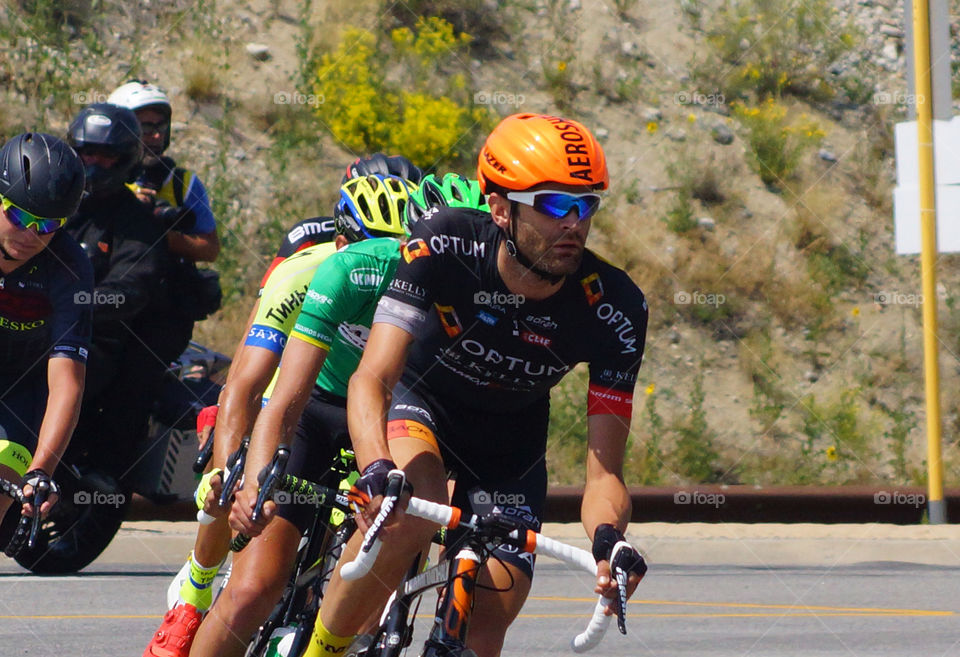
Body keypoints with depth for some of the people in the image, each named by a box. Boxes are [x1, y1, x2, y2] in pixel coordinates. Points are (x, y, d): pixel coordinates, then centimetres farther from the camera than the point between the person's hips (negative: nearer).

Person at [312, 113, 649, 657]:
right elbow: (372, 378, -37)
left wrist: (609, 540, -50)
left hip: (509, 453, 2)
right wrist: (376, 471, -58)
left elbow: (604, 470, -27)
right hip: (422, 404, -2)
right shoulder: (443, 247, -31)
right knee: (411, 517, -36)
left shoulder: (615, 308, -28)